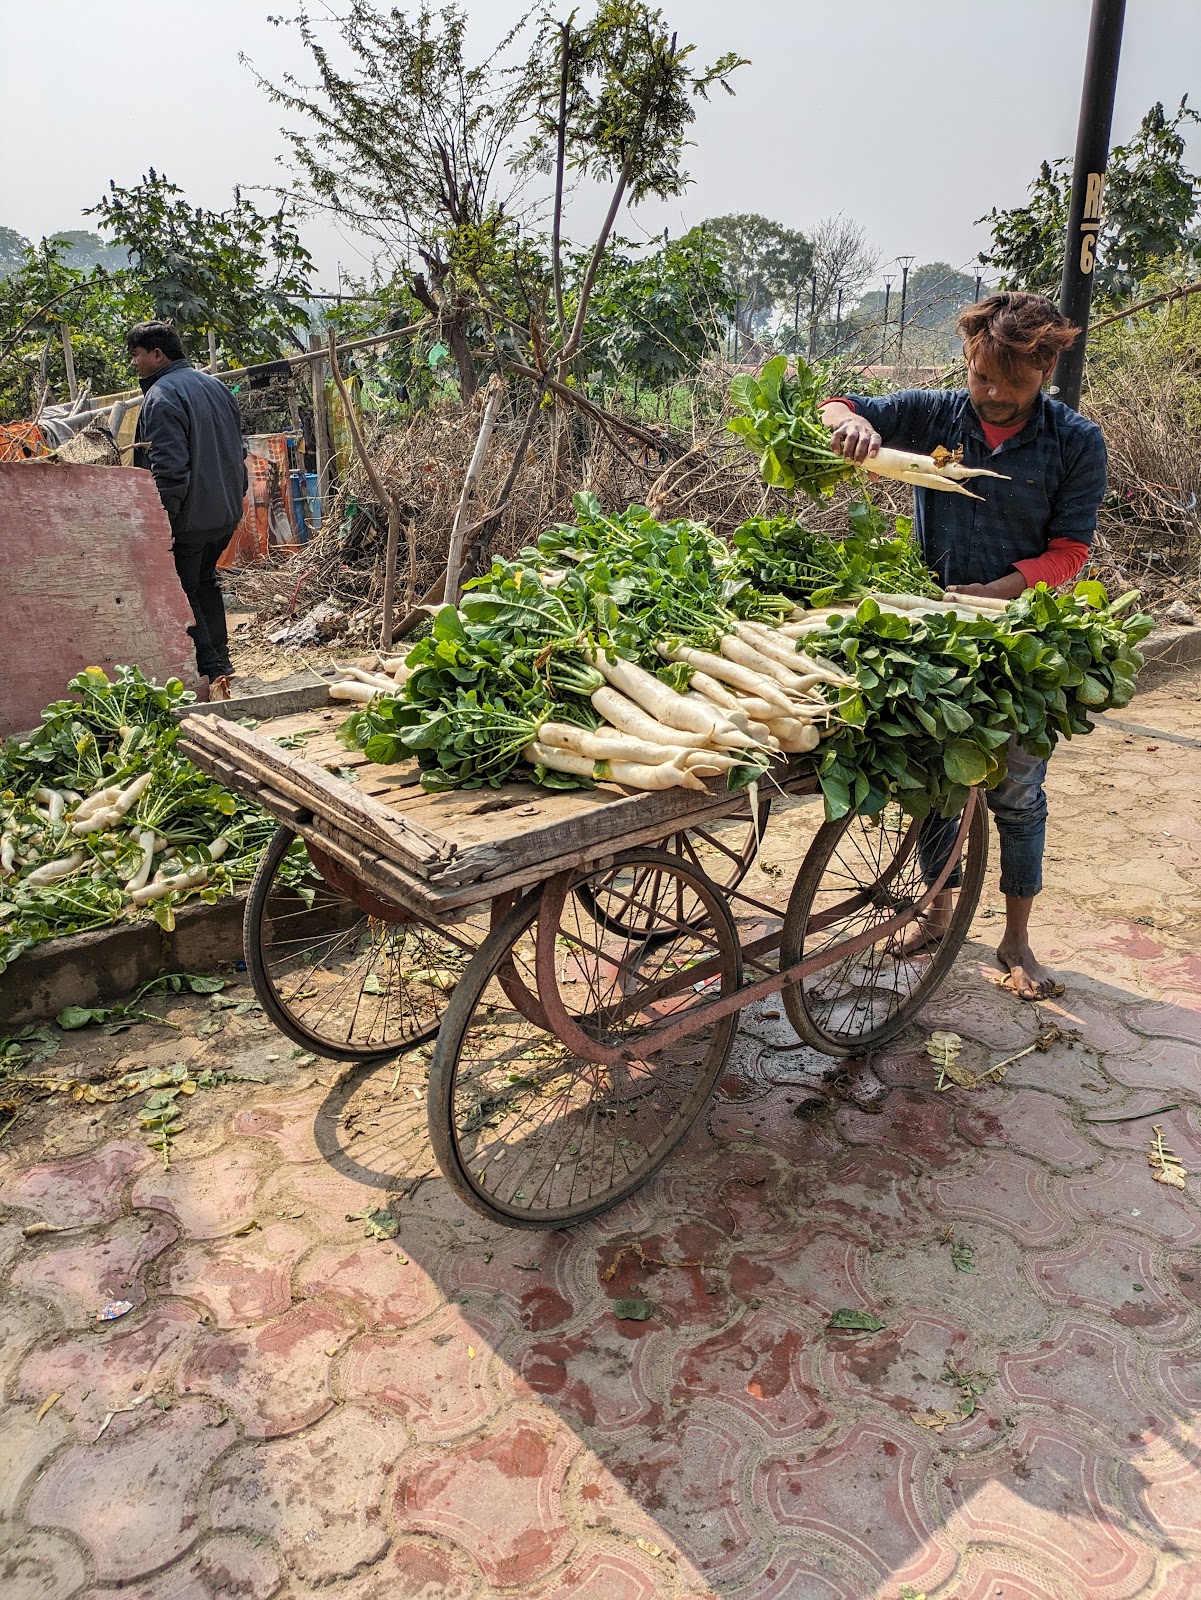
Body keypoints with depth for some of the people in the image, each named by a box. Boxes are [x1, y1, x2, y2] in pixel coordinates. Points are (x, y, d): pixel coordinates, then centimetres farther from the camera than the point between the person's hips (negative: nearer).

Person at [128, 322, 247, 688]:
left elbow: (169, 468, -23)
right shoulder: (214, 386, 12)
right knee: (205, 581, 22)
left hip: (189, 518, -9)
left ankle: (210, 670, 0)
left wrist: (161, 520, -19)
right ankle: (220, 659, 26)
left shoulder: (161, 397, -16)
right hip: (227, 513, 9)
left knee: (184, 594, 1)